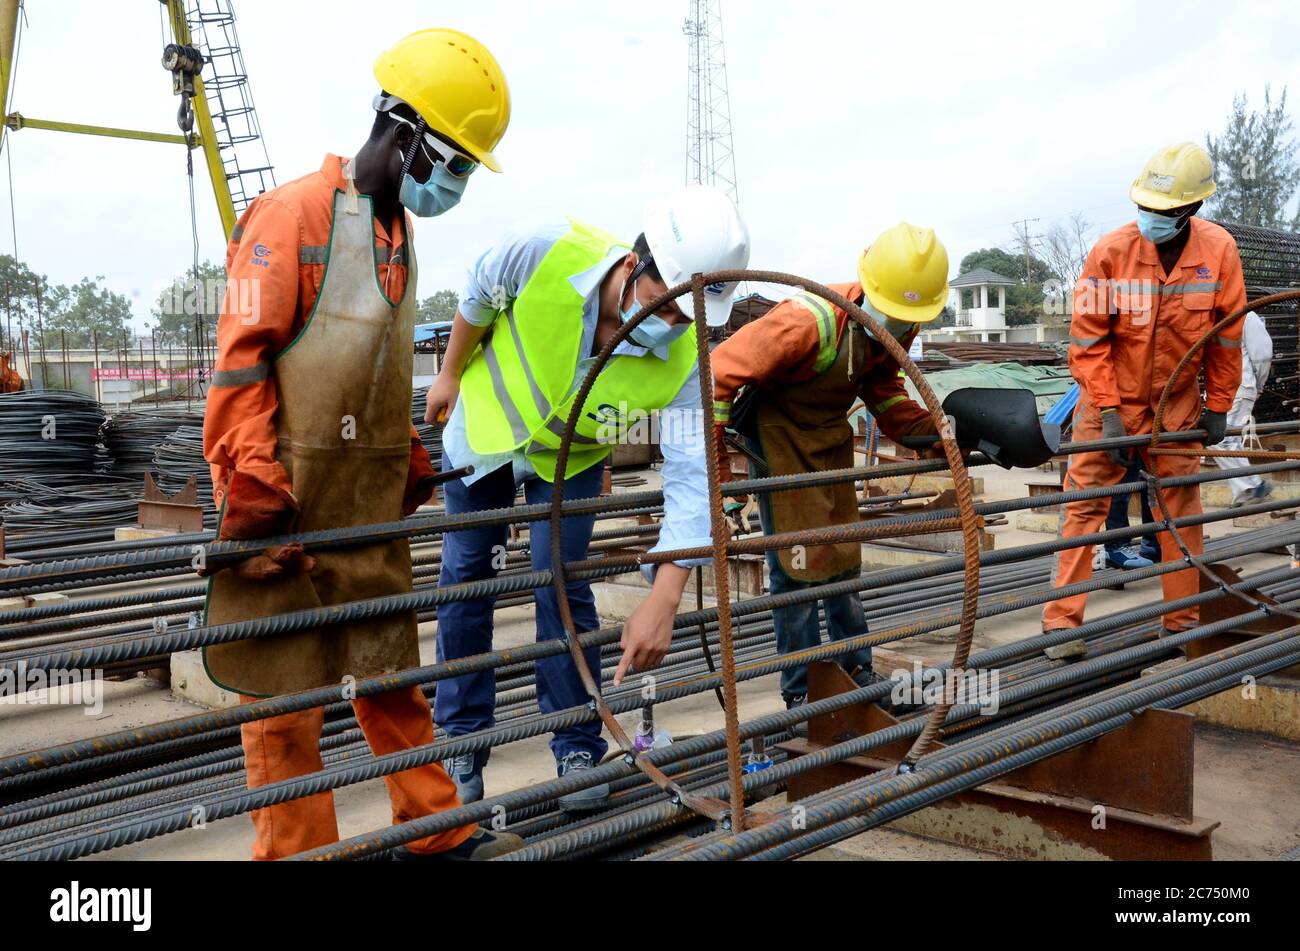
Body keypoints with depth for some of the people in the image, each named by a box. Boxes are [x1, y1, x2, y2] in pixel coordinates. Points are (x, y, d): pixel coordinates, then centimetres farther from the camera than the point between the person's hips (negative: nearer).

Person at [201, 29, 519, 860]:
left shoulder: (396, 233, 15)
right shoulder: (294, 214, -10)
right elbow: (241, 362, -15)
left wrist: (412, 462, 21)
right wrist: (253, 492, -19)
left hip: (371, 505, 8)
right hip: (291, 500, -8)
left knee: (392, 669, 16)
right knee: (284, 685, 3)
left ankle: (437, 830, 27)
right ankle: (297, 851, 14)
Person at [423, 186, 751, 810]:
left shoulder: (685, 359, -33)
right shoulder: (542, 252, -36)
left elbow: (692, 478, -35)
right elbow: (477, 298, -13)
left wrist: (663, 601, -42)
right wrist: (450, 375, 1)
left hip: (572, 458, 0)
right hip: (484, 428, 1)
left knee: (563, 589, -8)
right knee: (466, 581, 5)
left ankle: (578, 752, 11)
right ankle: (461, 746, 21)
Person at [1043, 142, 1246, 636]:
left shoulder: (1220, 250, -13)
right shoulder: (1110, 251, -19)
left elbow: (1226, 337, -2)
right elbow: (1088, 340, -13)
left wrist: (1218, 407, 2)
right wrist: (1109, 413, -14)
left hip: (1178, 402, 2)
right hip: (1110, 398, -2)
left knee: (1181, 506, 9)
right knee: (1086, 503, -3)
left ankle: (1182, 621, 22)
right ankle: (1062, 620, 3)